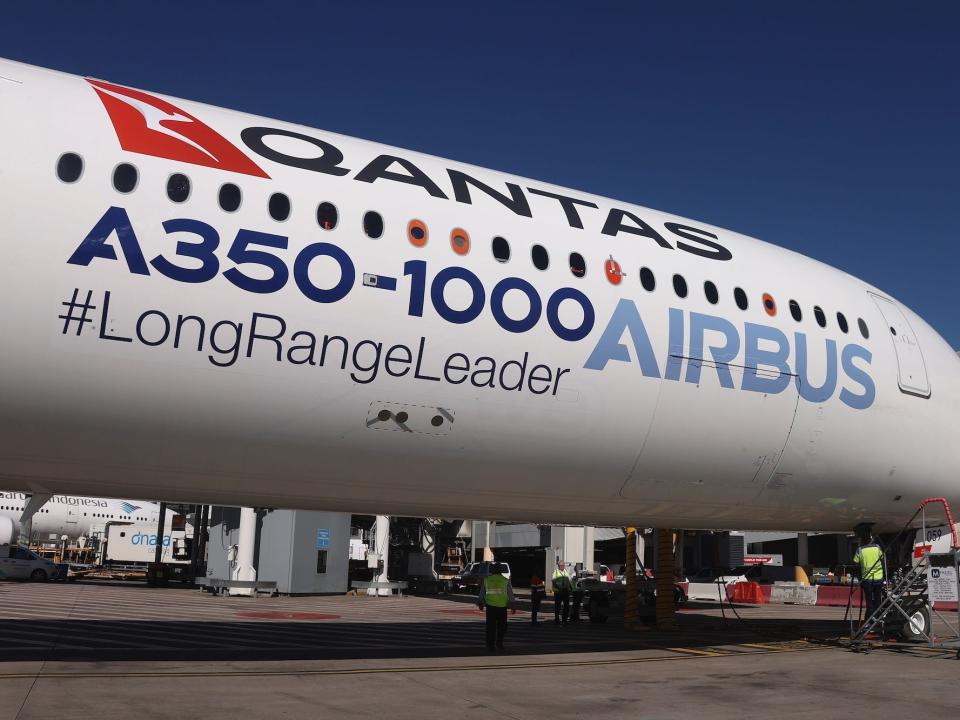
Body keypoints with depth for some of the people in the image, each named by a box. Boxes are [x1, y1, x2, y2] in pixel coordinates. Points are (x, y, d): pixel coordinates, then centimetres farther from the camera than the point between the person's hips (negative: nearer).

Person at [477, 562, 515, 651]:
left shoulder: (486, 580, 2)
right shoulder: (506, 581, -3)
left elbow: (482, 593, 10)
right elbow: (510, 594, 0)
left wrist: (480, 604, 22)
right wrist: (513, 605, 8)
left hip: (490, 606, 2)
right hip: (502, 607, -2)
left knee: (491, 627, 7)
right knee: (502, 626, 12)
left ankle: (490, 645, 8)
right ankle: (499, 643, 8)